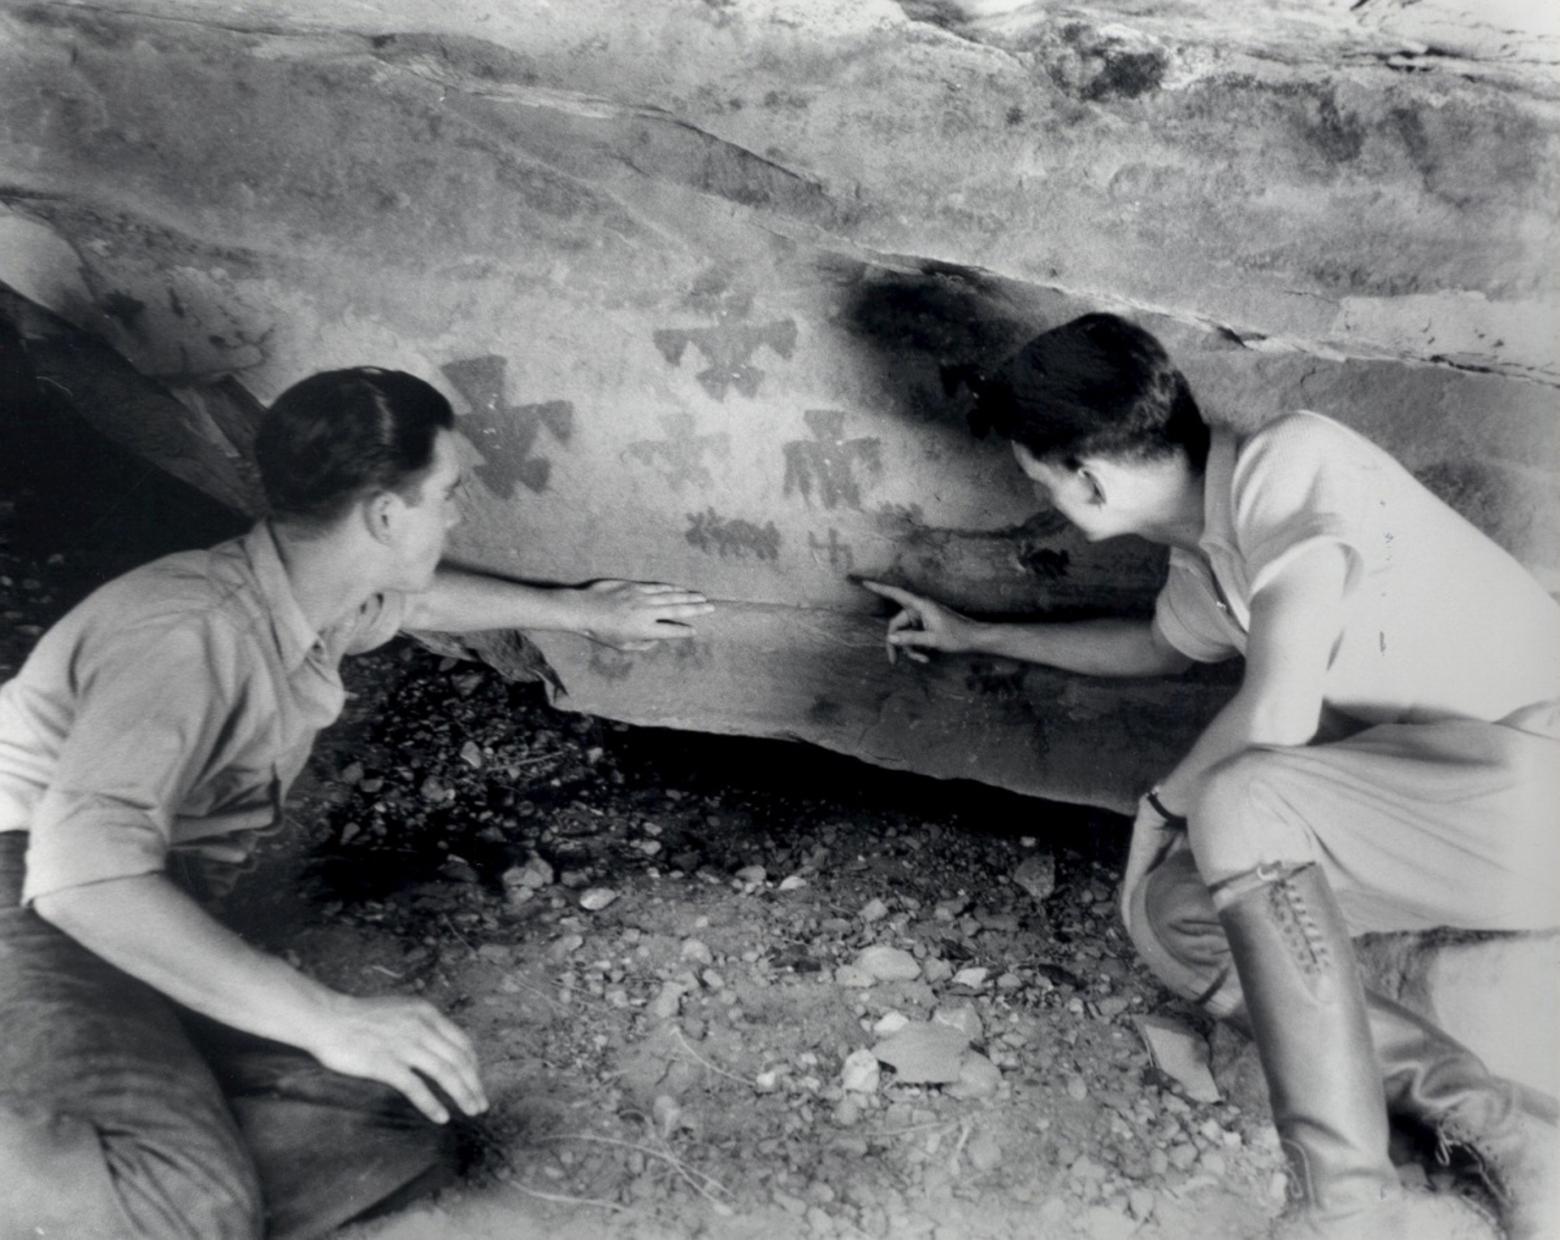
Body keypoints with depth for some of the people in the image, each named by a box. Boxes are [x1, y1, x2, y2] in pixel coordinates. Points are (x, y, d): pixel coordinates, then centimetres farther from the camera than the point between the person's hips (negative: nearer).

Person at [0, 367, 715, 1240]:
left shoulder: (324, 596, 6)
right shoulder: (191, 635, -23)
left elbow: (419, 597, 31)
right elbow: (83, 872, -35)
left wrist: (581, 611, 41)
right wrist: (327, 1018, -38)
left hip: (147, 937, 9)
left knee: (400, 1127, -10)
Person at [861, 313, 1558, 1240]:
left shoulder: (1290, 463, -17)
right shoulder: (1207, 563, 10)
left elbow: (1279, 709, -26)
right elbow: (1157, 647, 33)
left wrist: (1161, 814, -7)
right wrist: (975, 637, 40)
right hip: (1437, 783, 9)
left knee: (1243, 804, -29)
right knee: (1172, 910, -4)